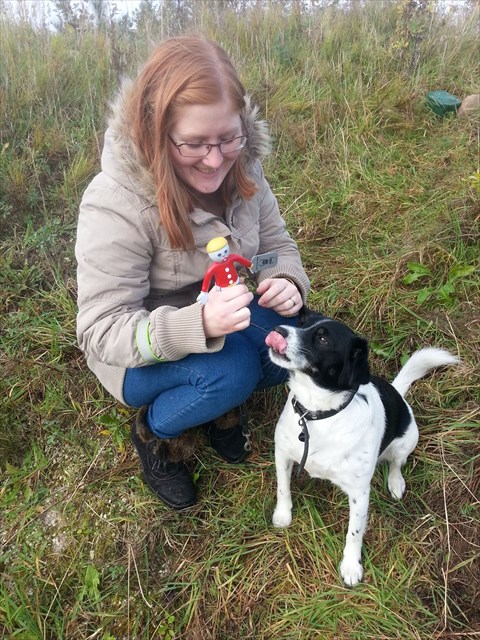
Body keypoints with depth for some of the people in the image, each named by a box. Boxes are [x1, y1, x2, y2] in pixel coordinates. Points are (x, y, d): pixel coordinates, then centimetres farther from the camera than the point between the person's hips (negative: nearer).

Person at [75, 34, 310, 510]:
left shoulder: (240, 167, -13)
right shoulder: (115, 203, -30)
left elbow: (278, 243, -1)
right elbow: (104, 332, -27)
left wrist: (288, 282, -26)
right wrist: (199, 324, -45)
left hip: (222, 318, 5)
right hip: (139, 355, -5)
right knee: (232, 369, -32)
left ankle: (221, 404, 11)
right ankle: (153, 431, 2)